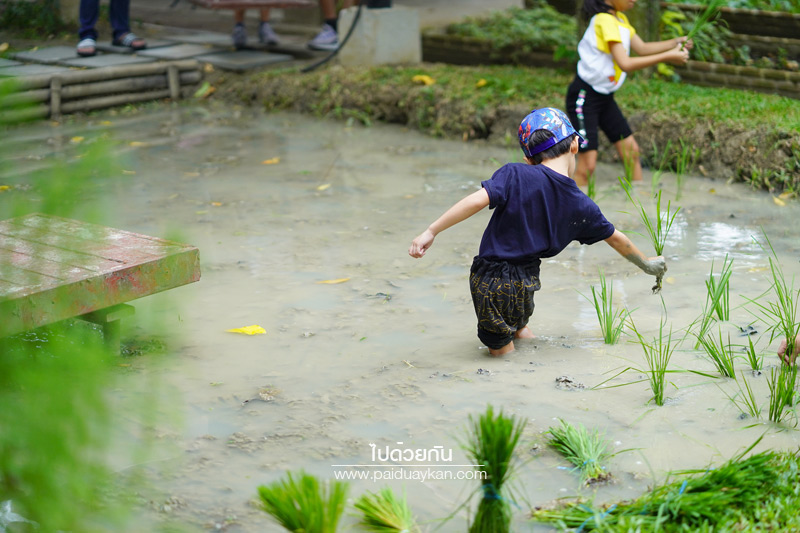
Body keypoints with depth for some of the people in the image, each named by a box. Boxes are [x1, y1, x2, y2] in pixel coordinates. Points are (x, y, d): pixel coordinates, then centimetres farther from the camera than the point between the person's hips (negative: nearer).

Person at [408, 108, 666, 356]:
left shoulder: (516, 174, -10)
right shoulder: (582, 206, 3)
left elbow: (477, 200, -23)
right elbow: (616, 239, 18)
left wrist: (431, 232, -19)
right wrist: (646, 263, 36)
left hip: (489, 282, -3)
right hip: (526, 286, 3)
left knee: (503, 351, 8)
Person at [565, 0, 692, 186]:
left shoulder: (620, 19, 8)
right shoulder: (604, 21, -22)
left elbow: (642, 48, 13)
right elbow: (625, 63, -28)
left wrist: (674, 43, -1)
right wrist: (667, 57, -26)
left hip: (605, 97, 9)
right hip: (584, 97, -9)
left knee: (631, 150, 10)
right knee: (587, 164, -12)